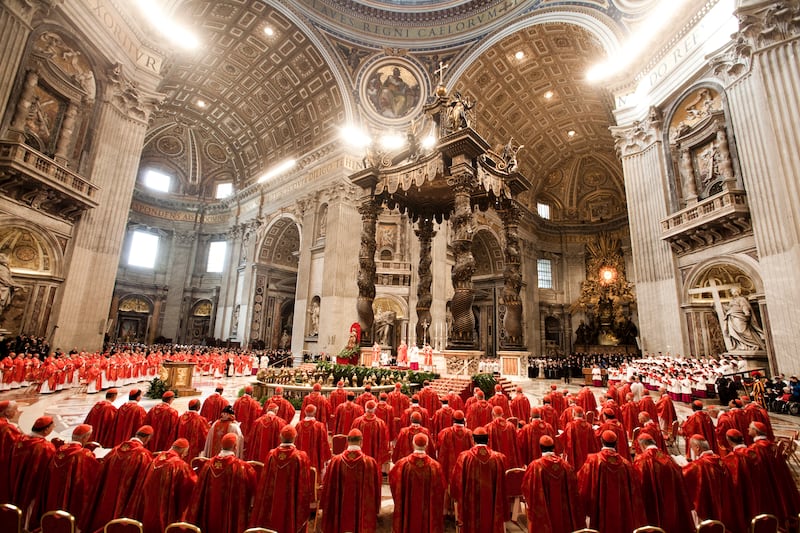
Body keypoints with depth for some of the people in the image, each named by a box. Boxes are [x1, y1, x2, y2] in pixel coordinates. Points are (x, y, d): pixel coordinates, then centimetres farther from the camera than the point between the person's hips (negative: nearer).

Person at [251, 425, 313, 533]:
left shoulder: (271, 455, -9)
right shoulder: (301, 457, -17)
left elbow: (264, 483, 0)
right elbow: (305, 486, -12)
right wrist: (304, 506, 3)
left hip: (272, 503, 3)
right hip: (292, 505, -3)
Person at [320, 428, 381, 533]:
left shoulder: (335, 461, -11)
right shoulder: (371, 462, -14)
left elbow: (327, 486, -1)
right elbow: (376, 489, -4)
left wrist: (326, 508, 14)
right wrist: (375, 510, 11)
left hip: (340, 511, 1)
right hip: (363, 513, -1)